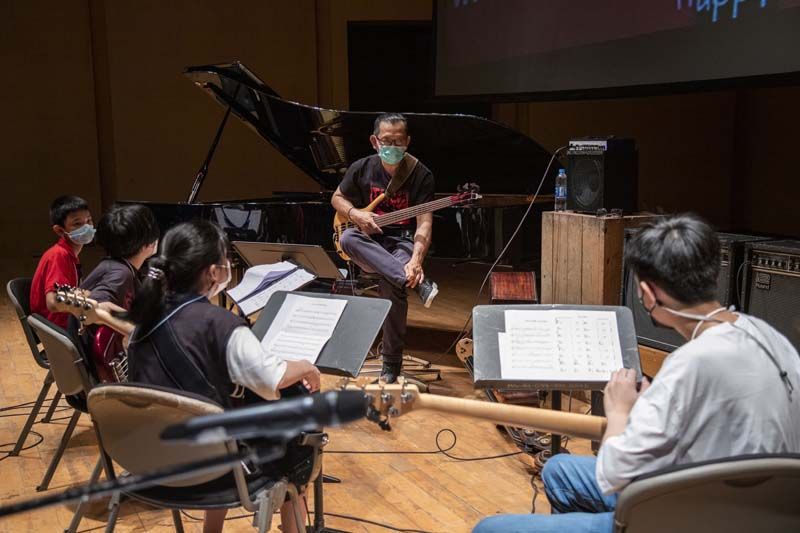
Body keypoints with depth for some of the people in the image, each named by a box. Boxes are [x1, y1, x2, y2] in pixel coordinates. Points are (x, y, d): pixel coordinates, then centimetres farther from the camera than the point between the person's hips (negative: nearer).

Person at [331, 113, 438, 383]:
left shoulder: (420, 175, -9)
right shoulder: (361, 169, 0)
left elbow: (424, 223, -17)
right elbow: (337, 198, 15)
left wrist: (416, 259, -35)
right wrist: (355, 214, -9)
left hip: (403, 241, -3)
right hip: (370, 243, 3)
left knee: (390, 284, -34)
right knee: (347, 238, -33)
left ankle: (391, 363, -16)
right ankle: (419, 283, -38)